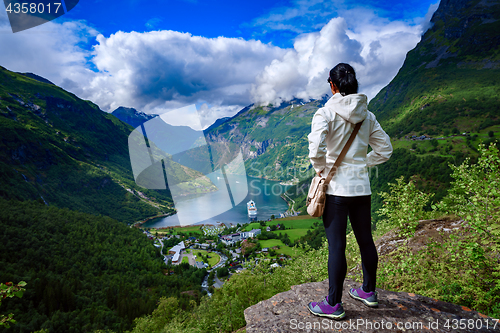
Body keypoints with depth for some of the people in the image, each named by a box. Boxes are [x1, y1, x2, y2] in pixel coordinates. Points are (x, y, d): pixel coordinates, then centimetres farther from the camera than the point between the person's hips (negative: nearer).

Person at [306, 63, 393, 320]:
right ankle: (369, 292, 36)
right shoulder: (367, 116, 8)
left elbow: (316, 148, -25)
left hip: (336, 188, -6)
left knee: (336, 245, 1)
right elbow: (385, 149, 12)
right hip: (362, 188, 6)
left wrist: (320, 169, -8)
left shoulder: (326, 113, -10)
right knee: (365, 240, 17)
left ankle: (334, 304, 13)